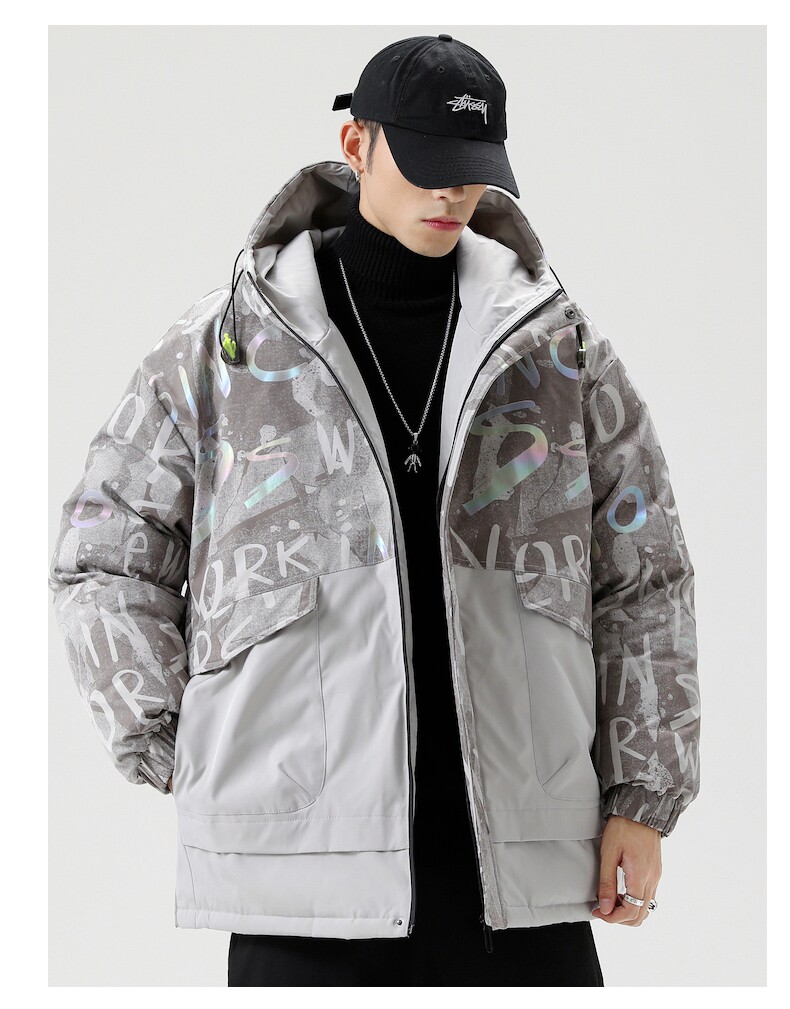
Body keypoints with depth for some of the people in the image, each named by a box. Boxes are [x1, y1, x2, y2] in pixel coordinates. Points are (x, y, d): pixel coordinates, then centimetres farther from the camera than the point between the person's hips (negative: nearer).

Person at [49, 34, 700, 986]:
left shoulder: (559, 346, 9)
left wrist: (642, 801, 7)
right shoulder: (224, 344, 4)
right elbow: (103, 559, 10)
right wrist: (177, 755, 2)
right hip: (306, 858, -1)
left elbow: (642, 581, 12)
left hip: (520, 854, 2)